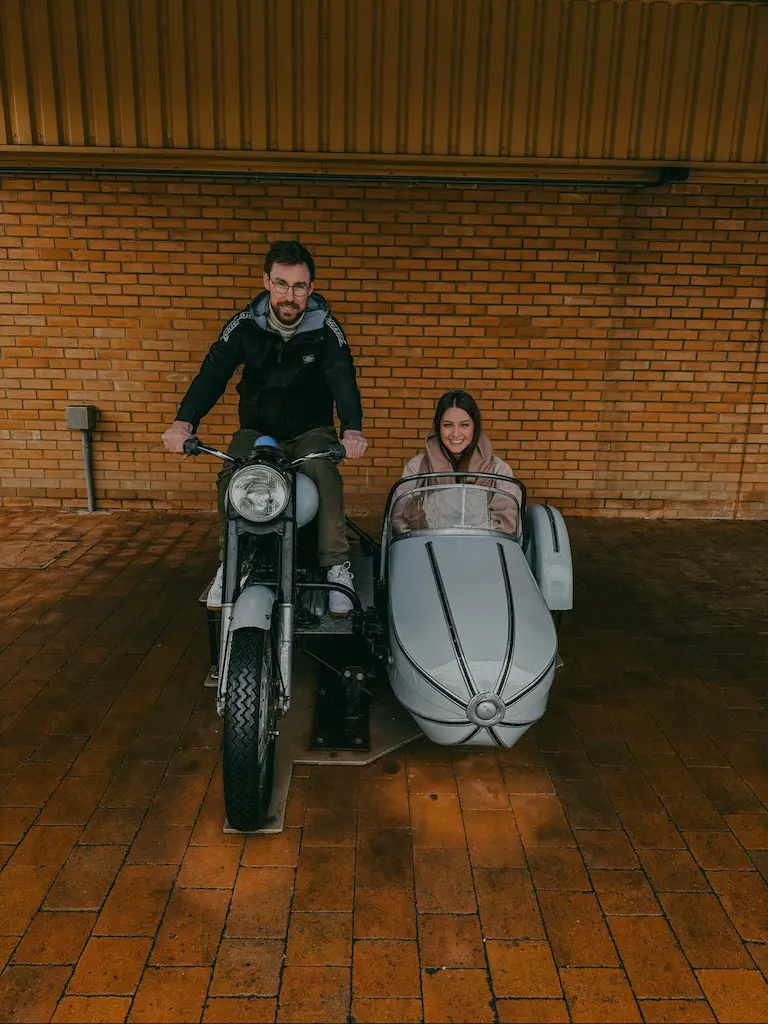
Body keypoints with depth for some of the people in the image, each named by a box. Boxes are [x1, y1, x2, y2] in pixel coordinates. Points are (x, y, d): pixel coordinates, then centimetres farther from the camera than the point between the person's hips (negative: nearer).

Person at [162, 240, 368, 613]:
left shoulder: (324, 327, -9)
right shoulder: (246, 324, -6)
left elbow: (342, 376, -23)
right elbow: (213, 371, -15)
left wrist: (352, 429, -43)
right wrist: (184, 421, -33)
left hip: (311, 430, -1)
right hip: (257, 429, 2)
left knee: (324, 472, -31)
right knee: (230, 479, -25)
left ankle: (336, 564, -22)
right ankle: (229, 564, -8)